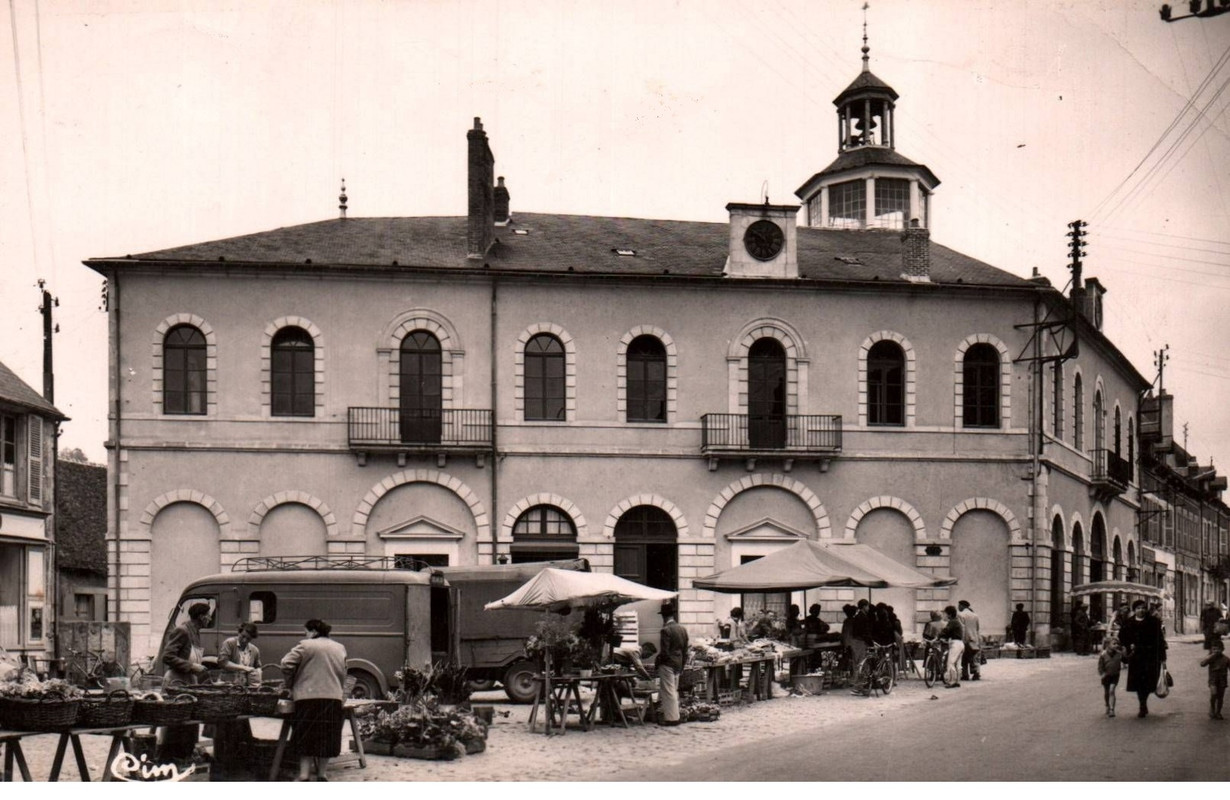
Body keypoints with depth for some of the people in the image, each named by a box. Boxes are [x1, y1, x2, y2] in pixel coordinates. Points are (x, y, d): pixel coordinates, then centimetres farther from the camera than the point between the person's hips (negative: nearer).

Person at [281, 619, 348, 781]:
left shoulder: (305, 646, -1)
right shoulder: (340, 648, 16)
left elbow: (286, 664, -7)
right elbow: (343, 674, 17)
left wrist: (291, 685, 6)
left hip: (308, 696, -4)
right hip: (334, 697, 4)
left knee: (306, 737, 0)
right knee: (327, 737, 10)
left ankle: (304, 774, -8)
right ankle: (321, 773, 12)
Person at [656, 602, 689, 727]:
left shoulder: (666, 630, -17)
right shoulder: (682, 629, 8)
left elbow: (664, 651, -19)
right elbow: (685, 649, 12)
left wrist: (657, 662, -7)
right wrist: (683, 663, 18)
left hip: (667, 664, -8)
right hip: (678, 664, 8)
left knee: (668, 691, -3)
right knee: (674, 691, 15)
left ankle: (671, 718, -3)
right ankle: (675, 715, 20)